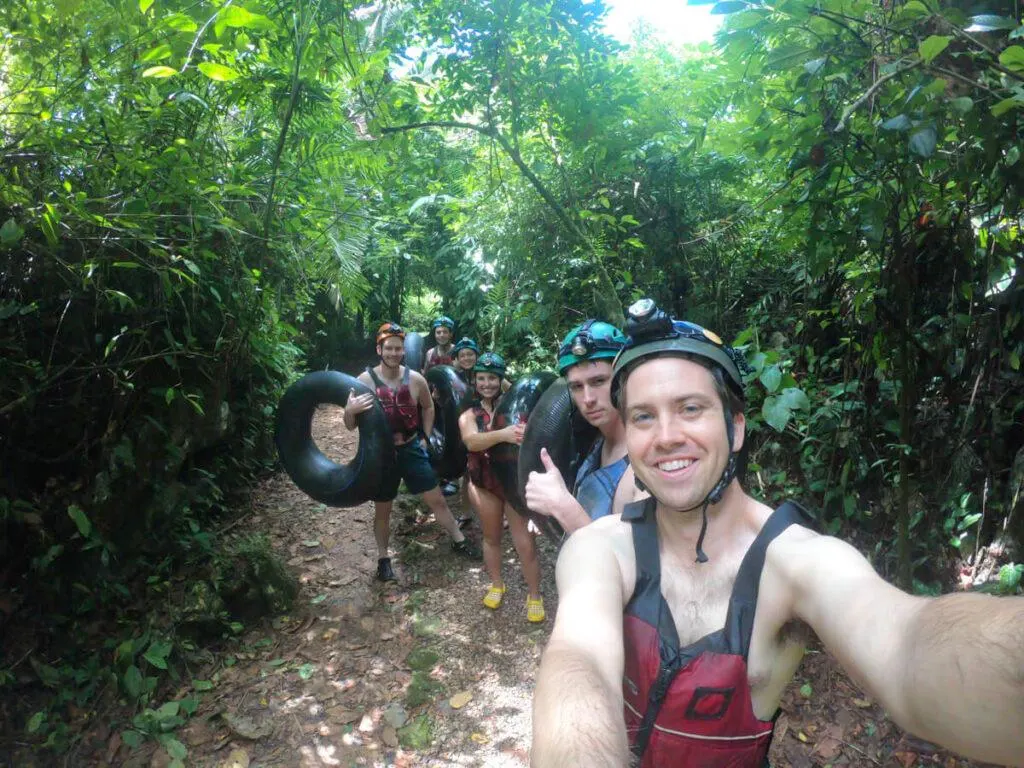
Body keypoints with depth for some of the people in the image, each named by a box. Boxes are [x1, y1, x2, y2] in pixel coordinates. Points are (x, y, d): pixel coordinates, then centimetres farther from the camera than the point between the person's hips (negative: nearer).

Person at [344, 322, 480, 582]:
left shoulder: (415, 379, -7)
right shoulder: (364, 381, -13)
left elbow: (428, 407, 13)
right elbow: (351, 426, -11)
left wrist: (425, 437, 9)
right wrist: (350, 410, -33)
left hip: (412, 449, 2)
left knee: (436, 499, 8)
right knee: (382, 510, 12)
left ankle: (459, 541, 27)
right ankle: (383, 558, 31)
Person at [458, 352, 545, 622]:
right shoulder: (469, 415, -4)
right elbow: (471, 441, -26)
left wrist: (527, 433, -40)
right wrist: (502, 434, -44)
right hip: (485, 485, 2)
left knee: (525, 543, -2)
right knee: (491, 538, 18)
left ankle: (534, 594, 20)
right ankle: (496, 585, 41)